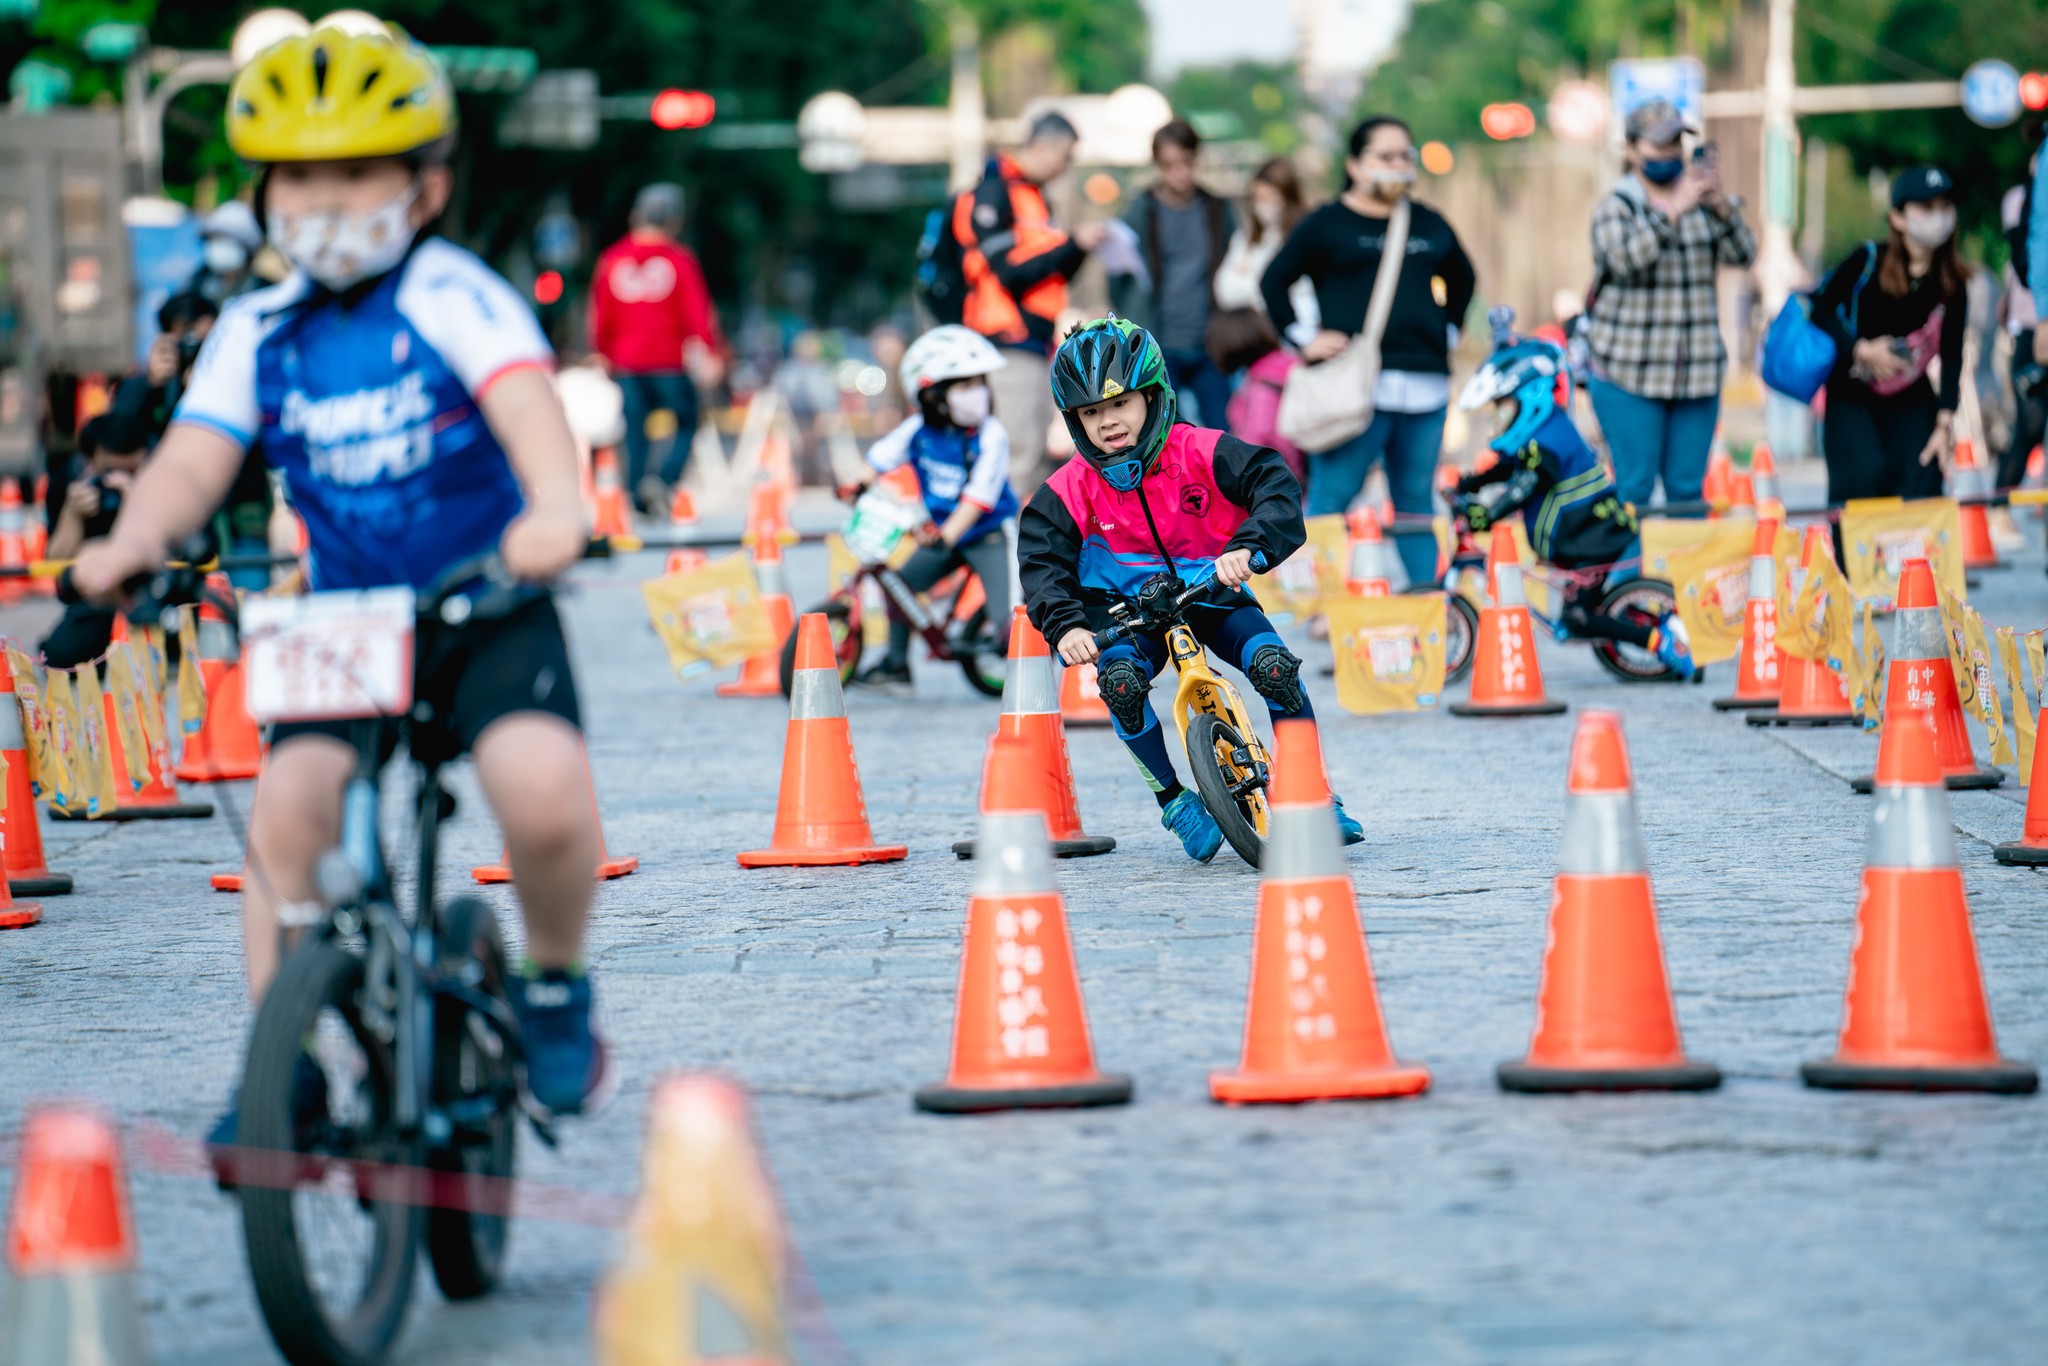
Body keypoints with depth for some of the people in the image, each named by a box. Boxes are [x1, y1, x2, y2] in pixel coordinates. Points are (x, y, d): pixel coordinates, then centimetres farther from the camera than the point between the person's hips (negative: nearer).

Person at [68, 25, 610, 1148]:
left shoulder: (452, 298, -8)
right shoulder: (259, 332, 5)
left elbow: (526, 405, -25)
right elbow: (193, 462, -4)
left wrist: (554, 512, -46)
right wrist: (133, 541, -26)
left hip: (491, 606, -4)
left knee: (542, 790, -27)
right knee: (288, 802, -17)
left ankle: (553, 984, 2)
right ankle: (283, 1065, -5)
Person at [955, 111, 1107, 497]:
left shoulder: (1034, 197, 21)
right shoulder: (994, 193, -9)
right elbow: (1010, 271, -17)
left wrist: (1080, 248, 4)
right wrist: (1072, 245, -14)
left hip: (1037, 345, 10)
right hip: (1009, 346, -10)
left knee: (1037, 460, 11)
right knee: (1018, 454, -14)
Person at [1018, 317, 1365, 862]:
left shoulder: (1202, 454, -14)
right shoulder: (1069, 492, -10)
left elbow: (1276, 485, -22)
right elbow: (1043, 564, -14)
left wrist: (1248, 547, -40)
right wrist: (1065, 627, -33)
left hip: (1214, 596, 0)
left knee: (1273, 664, -25)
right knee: (1120, 678, -31)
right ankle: (1174, 801, -11)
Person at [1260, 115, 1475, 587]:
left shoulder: (1429, 225, 17)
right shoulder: (1327, 224, 4)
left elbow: (1462, 279, 33)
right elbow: (1275, 282, 5)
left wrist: (1447, 329, 21)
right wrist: (1302, 340, -3)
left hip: (1425, 384, 5)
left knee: (1418, 503, 8)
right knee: (1331, 500, -8)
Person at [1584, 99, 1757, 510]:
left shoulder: (1702, 203, 10)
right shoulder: (1615, 206, -1)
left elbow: (1742, 254, -4)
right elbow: (1625, 258, -21)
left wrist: (1720, 203, -21)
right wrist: (1675, 210, -31)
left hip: (1696, 372, 4)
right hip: (1628, 373, -4)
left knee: (1688, 489, 6)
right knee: (1634, 488, -5)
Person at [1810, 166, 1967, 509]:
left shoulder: (1952, 281, -8)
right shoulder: (1868, 261, -16)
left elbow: (1952, 356, -7)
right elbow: (1821, 308, -8)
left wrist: (1945, 422, -16)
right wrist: (1860, 349, -22)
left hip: (1912, 398, 3)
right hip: (1852, 394, -3)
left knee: (1920, 485, -11)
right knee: (1867, 477, -22)